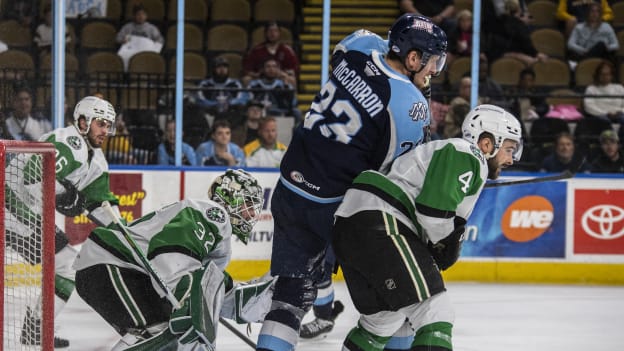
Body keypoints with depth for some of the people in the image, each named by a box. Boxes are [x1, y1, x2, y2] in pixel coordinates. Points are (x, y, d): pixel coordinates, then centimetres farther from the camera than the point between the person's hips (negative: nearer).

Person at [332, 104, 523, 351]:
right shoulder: (470, 157, -3)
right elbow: (434, 208, -16)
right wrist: (447, 244, 0)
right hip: (381, 225, -10)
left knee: (386, 318, 26)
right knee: (434, 314, -14)